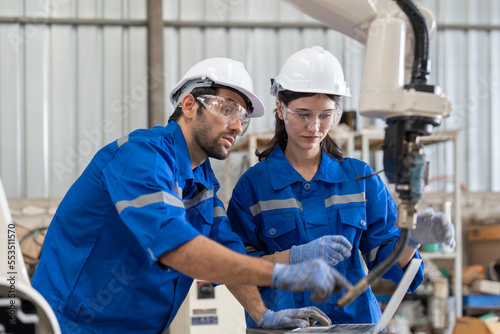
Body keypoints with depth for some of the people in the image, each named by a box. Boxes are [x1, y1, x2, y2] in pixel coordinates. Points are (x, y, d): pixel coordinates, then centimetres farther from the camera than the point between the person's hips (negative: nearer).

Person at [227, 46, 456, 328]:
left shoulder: (360, 176, 12)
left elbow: (385, 261, 10)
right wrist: (298, 256, -14)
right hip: (280, 324, -2)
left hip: (354, 321, 2)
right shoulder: (254, 184, 5)